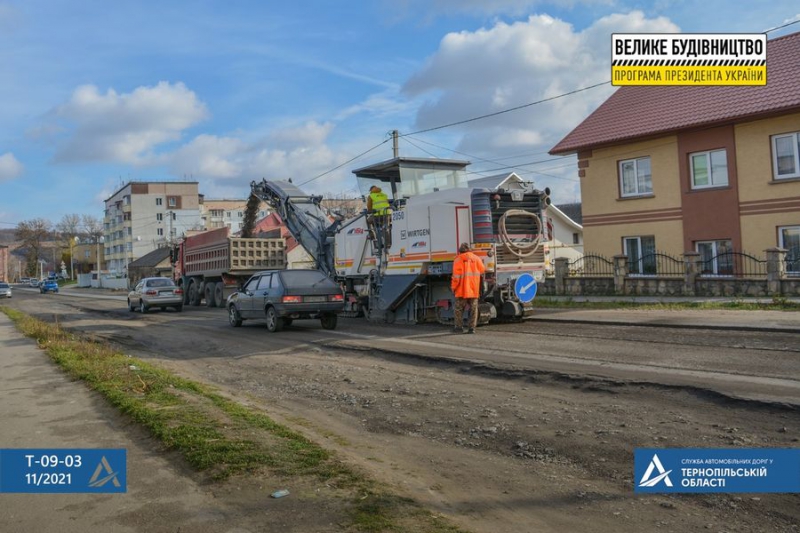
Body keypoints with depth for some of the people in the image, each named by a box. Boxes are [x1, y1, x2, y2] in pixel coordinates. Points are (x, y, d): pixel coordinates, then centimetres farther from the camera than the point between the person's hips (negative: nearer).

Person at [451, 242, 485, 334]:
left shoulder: (458, 259, -4)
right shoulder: (476, 258, 9)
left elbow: (456, 276, -9)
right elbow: (482, 273, 11)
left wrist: (453, 287, -2)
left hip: (462, 289, -3)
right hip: (474, 289, 4)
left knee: (459, 308, 6)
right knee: (473, 309, 7)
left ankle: (459, 327, 6)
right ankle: (472, 328, 5)